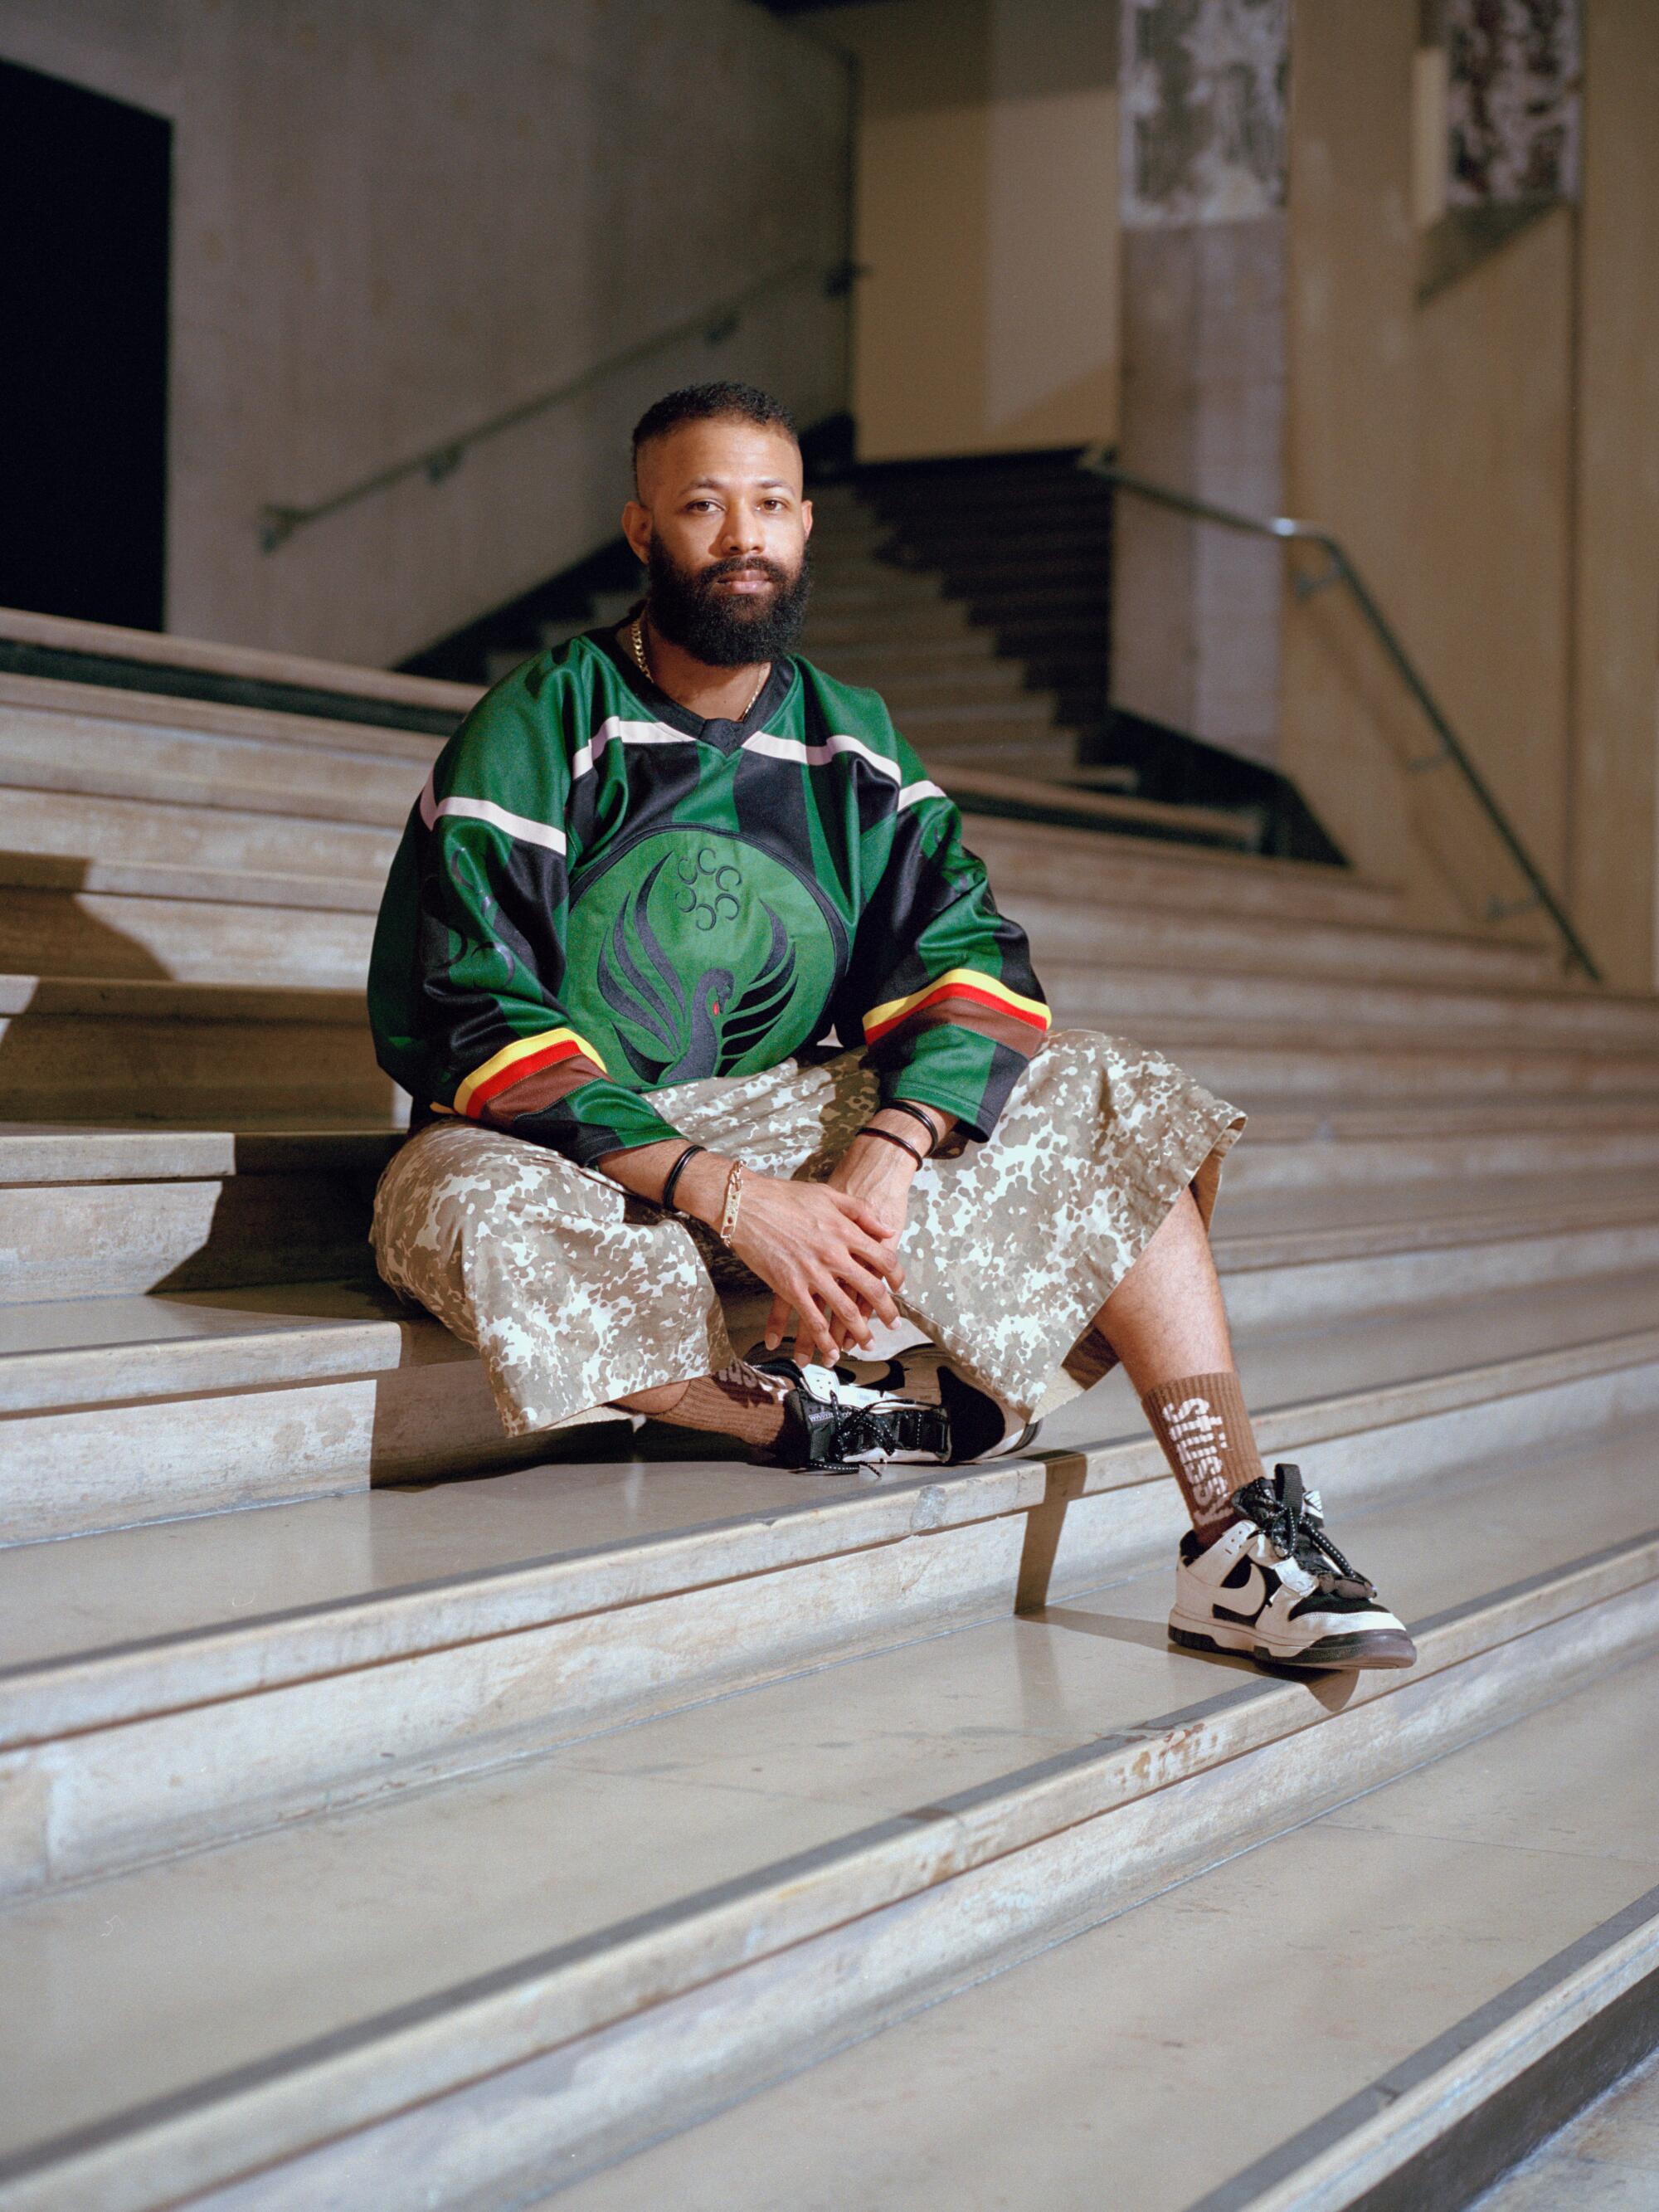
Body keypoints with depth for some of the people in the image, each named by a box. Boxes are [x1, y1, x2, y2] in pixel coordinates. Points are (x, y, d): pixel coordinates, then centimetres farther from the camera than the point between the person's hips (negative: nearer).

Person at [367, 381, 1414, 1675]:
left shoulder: (852, 745, 7)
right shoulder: (536, 731, -9)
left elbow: (967, 954, -3)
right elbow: (467, 1015, -18)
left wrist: (886, 1152, -24)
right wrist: (728, 1196, -27)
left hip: (787, 1118, 5)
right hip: (561, 1150, -5)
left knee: (1114, 1109, -7)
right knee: (482, 1228, -41)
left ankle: (1236, 1544, -16)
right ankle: (826, 1422, -21)